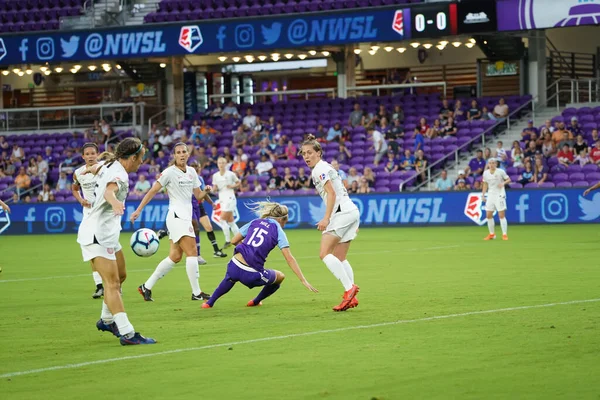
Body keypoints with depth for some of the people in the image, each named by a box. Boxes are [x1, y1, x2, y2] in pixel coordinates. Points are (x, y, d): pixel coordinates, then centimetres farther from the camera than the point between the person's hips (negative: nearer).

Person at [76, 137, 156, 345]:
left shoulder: (108, 165, 8)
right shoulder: (119, 175, -22)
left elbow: (95, 168, 32)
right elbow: (109, 191, -45)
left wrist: (93, 167, 55)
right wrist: (115, 202, -66)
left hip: (106, 232, 11)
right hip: (97, 235, -11)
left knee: (120, 276, 22)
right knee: (112, 283, -16)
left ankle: (107, 320, 36)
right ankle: (127, 334, -24)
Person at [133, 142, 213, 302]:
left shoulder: (191, 172, 12)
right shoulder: (169, 172, -8)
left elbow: (198, 195, 16)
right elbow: (152, 191, -7)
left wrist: (206, 191, -6)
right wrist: (138, 210, -12)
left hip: (185, 217, 8)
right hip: (176, 216, -8)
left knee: (175, 256, 8)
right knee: (192, 252, -12)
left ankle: (146, 287, 14)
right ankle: (196, 293, -8)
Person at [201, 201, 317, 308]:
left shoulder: (254, 222, 15)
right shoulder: (278, 231, 5)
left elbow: (233, 241, 17)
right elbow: (289, 258, -3)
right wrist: (303, 280, -4)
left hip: (234, 267, 4)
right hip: (252, 275, -4)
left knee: (230, 278, 41)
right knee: (280, 277, 24)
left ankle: (210, 302, 39)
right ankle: (255, 302, 37)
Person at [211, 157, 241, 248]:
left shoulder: (231, 174, -3)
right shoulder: (215, 175, 10)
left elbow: (238, 183, 7)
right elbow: (215, 189, 15)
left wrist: (232, 186, -11)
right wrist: (214, 189, -8)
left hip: (229, 198, -6)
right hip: (222, 199, 6)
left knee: (222, 219, -14)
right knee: (230, 221, 8)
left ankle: (228, 241, -7)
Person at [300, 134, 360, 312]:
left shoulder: (320, 169, -7)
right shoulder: (324, 168, 23)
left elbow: (331, 193, -17)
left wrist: (326, 218, -24)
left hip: (342, 211, -10)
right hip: (352, 211, 10)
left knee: (325, 253, -14)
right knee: (339, 258, 10)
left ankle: (349, 288, -25)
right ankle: (351, 297, 2)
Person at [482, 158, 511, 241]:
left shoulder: (500, 172, -7)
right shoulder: (486, 173, 6)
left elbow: (508, 180, 0)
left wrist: (503, 183, -20)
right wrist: (483, 194, 9)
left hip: (500, 195, -5)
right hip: (490, 195, 5)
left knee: (501, 215, -9)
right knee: (488, 215, 3)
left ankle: (504, 234, -5)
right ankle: (492, 234, 16)